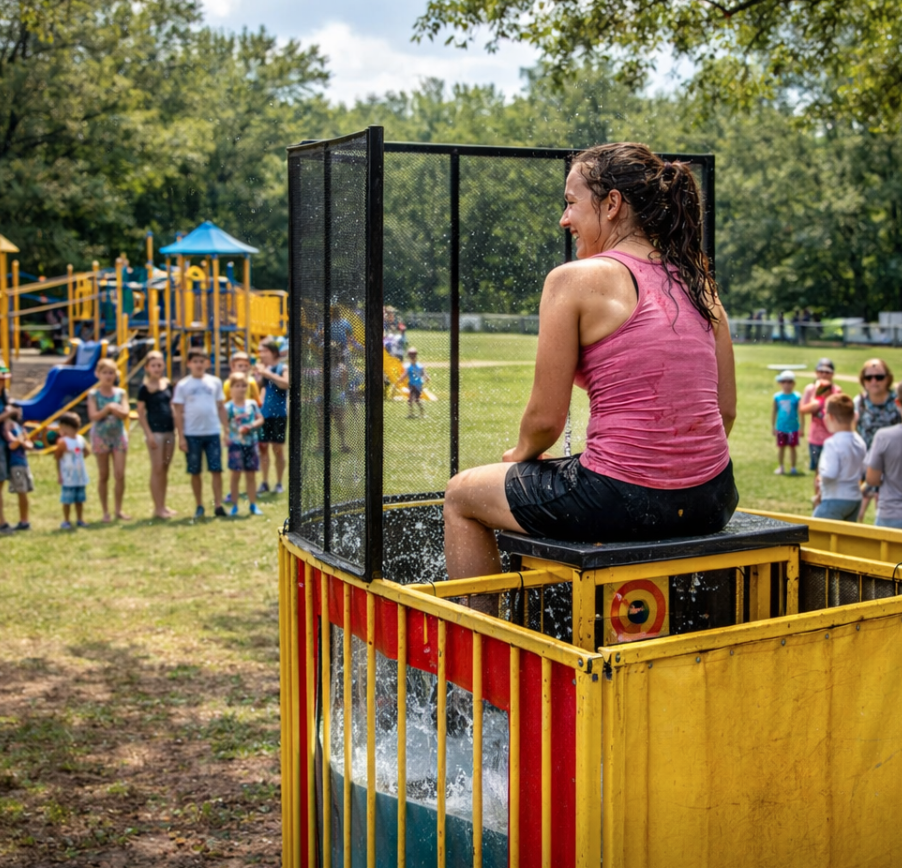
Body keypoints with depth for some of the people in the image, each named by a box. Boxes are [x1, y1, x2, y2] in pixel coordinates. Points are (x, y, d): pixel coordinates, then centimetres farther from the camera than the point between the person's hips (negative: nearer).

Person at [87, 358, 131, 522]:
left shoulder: (121, 393, 3)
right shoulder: (93, 394, -2)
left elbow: (125, 413, -8)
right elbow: (93, 416, -13)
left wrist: (111, 407, -15)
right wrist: (109, 408, -19)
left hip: (118, 435, 1)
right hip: (100, 435, -1)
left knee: (120, 475, -4)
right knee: (103, 476, 6)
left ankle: (119, 510, 8)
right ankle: (106, 511, 14)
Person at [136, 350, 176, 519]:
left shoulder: (168, 385, 9)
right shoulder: (145, 388, -7)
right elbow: (141, 413, -7)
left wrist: (175, 428, 10)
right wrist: (149, 434, -13)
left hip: (169, 431, 6)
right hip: (155, 431, -6)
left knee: (165, 468, 10)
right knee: (157, 469, -3)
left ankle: (163, 505, 18)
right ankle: (158, 508, 3)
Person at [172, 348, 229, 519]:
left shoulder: (215, 382, 7)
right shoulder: (183, 385, 1)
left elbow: (221, 408, 11)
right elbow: (178, 412, 1)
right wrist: (181, 437, -5)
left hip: (213, 432, 1)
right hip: (192, 434, -1)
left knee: (216, 469, -3)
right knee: (195, 472, 6)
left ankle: (218, 505, 0)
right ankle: (199, 506, 17)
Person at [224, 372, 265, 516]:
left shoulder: (252, 404, 4)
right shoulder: (229, 407, -5)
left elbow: (260, 420, 3)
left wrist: (250, 427, -13)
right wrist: (226, 435, -23)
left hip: (251, 443, 3)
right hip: (236, 444, -3)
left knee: (251, 475, 9)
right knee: (236, 474, 0)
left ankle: (253, 505, 17)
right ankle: (234, 506, 7)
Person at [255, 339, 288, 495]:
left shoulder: (283, 368, -6)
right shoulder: (263, 369, 10)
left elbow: (286, 384, -25)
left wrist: (268, 373, -26)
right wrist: (259, 373, -8)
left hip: (278, 414, -5)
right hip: (264, 413, 5)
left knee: (278, 449, 2)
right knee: (262, 447, 6)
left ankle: (279, 483, 11)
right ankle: (265, 482, 14)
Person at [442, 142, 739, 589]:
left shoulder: (574, 280, -9)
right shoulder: (698, 282, 8)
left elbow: (546, 419, -8)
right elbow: (726, 410, 12)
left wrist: (521, 453, 14)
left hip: (623, 502, -7)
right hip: (710, 502, 7)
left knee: (461, 494, 19)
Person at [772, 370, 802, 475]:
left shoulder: (797, 397, -8)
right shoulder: (777, 397, -2)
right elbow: (773, 412, 6)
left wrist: (802, 427, -6)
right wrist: (773, 427, 7)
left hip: (793, 428, -2)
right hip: (781, 428, 2)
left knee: (792, 447, 8)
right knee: (781, 447, 10)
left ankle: (793, 467, 18)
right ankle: (780, 467, 23)